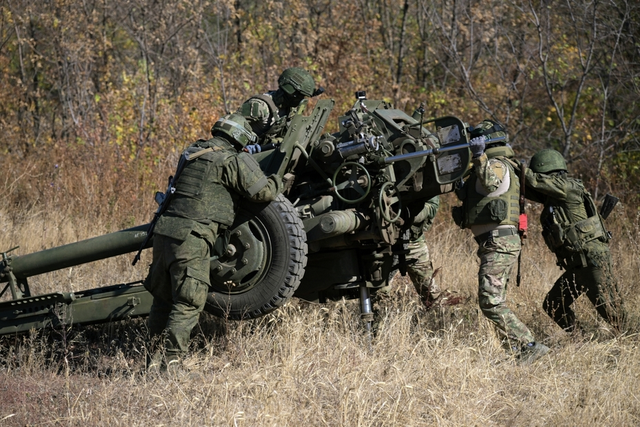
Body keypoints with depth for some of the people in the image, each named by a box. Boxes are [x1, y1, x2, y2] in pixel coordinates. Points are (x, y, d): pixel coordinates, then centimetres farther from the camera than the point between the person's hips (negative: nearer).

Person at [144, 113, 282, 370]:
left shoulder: (192, 153, 20)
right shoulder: (234, 161, -3)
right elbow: (264, 192, -3)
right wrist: (279, 180, 20)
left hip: (164, 230, 8)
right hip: (190, 236, -8)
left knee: (163, 297, 17)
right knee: (188, 302, -4)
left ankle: (155, 353, 21)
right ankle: (172, 358, -10)